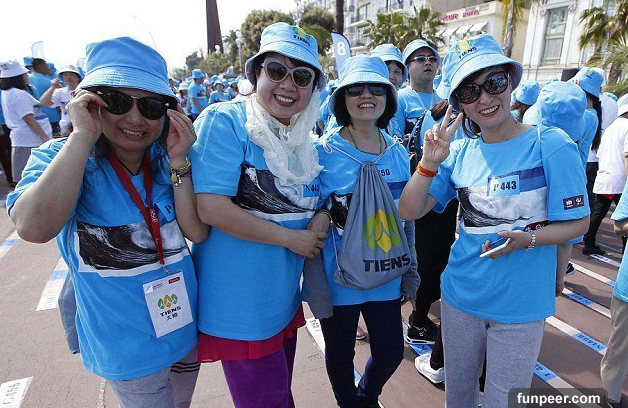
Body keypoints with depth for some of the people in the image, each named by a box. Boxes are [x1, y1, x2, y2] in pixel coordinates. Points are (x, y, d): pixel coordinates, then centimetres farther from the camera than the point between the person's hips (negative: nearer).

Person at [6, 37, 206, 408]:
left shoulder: (165, 160, -6)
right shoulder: (61, 157, -14)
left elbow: (198, 232, -14)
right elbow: (33, 227, -34)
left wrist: (178, 161, -21)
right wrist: (84, 135, -31)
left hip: (187, 323, 4)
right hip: (126, 343, -4)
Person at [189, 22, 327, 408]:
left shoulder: (305, 138, 7)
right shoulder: (224, 121, -16)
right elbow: (210, 207, -25)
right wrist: (289, 237, -19)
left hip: (285, 298, 7)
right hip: (239, 302, -7)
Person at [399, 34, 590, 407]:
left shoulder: (551, 145, -14)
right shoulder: (459, 153, -4)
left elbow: (578, 222, -8)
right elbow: (409, 212, -8)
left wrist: (527, 238, -25)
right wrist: (429, 163, -22)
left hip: (521, 305, -3)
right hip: (461, 296, 3)